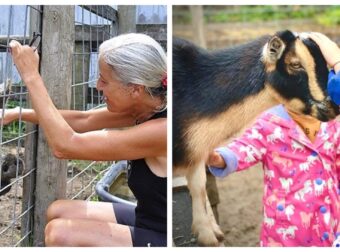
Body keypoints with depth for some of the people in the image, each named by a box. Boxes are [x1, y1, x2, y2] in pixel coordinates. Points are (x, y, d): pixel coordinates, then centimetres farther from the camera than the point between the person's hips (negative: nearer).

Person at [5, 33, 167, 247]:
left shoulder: (161, 130, -29)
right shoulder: (148, 107, -3)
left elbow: (65, 145, -26)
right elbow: (84, 120, 9)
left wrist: (31, 76, -19)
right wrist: (19, 113, 6)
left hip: (160, 238, -9)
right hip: (146, 221, 9)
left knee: (60, 233, -18)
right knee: (58, 212, 7)